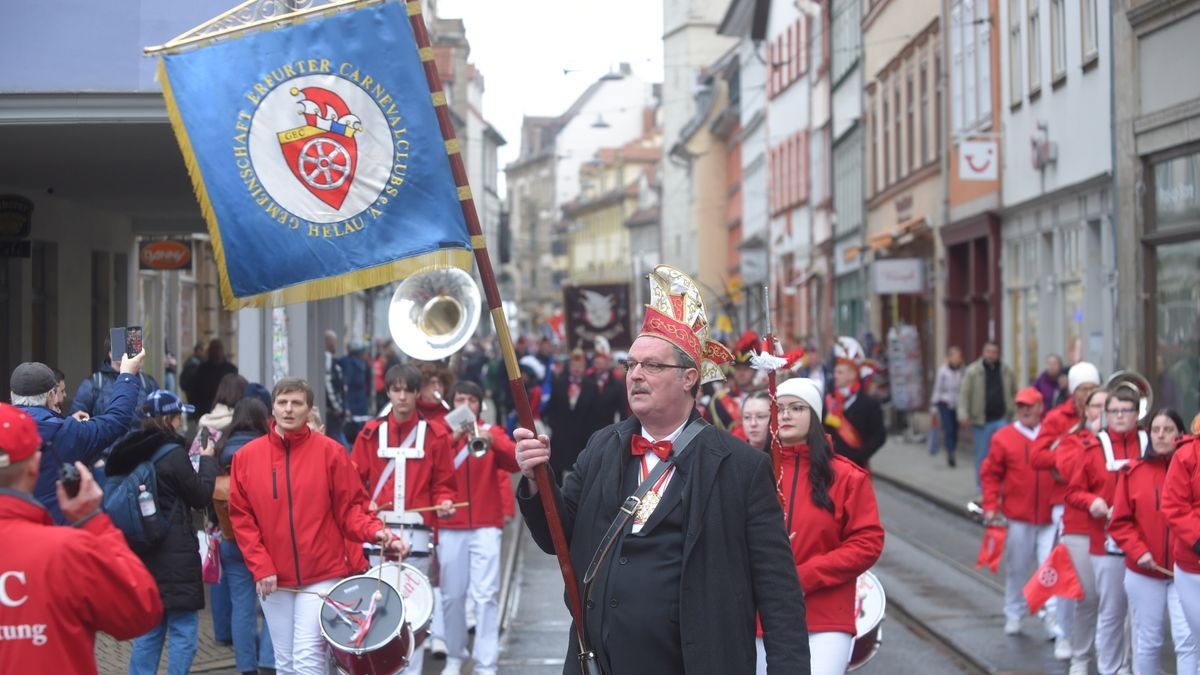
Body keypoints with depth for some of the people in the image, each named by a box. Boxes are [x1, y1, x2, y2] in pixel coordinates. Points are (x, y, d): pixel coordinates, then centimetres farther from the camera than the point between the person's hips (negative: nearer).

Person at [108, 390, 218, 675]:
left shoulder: (132, 453, 5)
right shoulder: (173, 454, -16)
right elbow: (201, 496, -7)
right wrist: (207, 460, 8)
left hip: (143, 552, 7)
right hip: (176, 555, -7)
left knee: (148, 630, 15)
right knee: (183, 630, -1)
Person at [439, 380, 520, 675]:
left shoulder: (492, 432, 8)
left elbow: (515, 463, -9)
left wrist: (491, 441, -26)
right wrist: (452, 438, -17)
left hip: (486, 526, -1)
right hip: (450, 527, 1)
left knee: (486, 595, -8)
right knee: (452, 595, 5)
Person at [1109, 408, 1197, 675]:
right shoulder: (1133, 472, 1)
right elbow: (1120, 522, 1)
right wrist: (1138, 551, -11)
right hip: (1144, 573, 2)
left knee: (1188, 639, -11)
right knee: (1147, 641, 10)